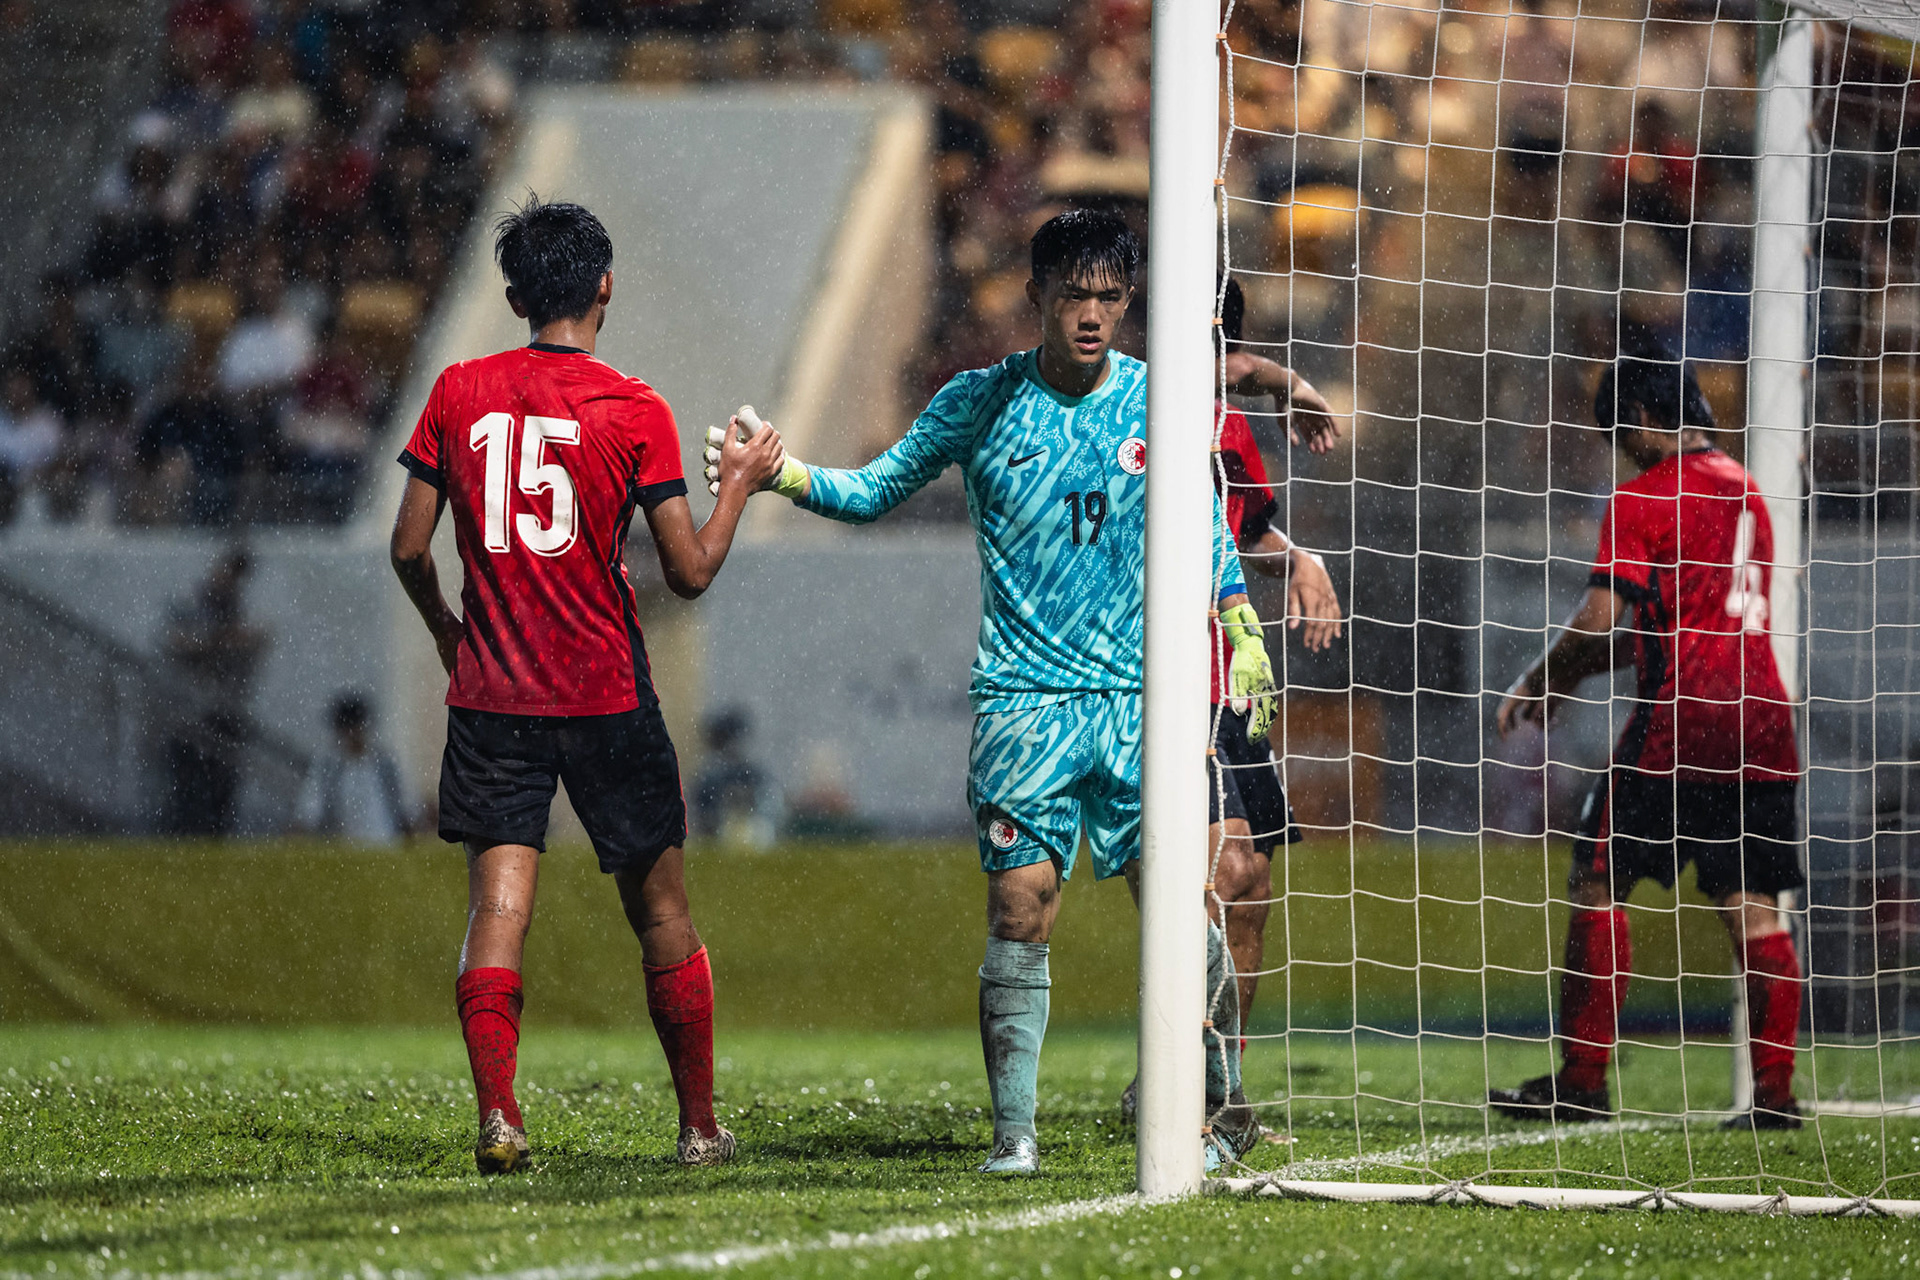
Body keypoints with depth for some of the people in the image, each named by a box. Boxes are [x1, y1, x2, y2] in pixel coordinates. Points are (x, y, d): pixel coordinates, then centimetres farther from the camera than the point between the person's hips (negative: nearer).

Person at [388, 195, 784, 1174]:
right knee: (661, 911, 11)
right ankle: (699, 1126, 17)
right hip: (607, 693, -2)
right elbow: (690, 571, -5)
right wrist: (739, 486, 12)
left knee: (498, 906, -2)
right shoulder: (634, 411, -6)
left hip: (490, 692, 2)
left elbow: (408, 549, 4)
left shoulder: (460, 393, 1)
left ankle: (497, 1113, -19)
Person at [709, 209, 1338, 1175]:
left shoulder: (1158, 400, 5)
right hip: (1022, 699, -1)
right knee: (1020, 911, -8)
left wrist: (1243, 634, 12)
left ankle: (1224, 1106, 8)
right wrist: (786, 476, -7)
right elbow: (876, 491, 9)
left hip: (1141, 694, 1)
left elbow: (1205, 526, 16)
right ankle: (1013, 1130, -2)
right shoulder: (980, 403, 1)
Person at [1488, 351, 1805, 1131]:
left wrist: (1536, 684, 4)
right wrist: (1574, 677, 26)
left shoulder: (1642, 500, -6)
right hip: (1759, 722, 7)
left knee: (1597, 884, 2)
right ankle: (1775, 1091, -1)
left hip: (1676, 723, -7)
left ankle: (1582, 1080, -1)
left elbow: (1601, 620, -12)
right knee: (1752, 905, 5)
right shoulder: (1744, 490, 18)